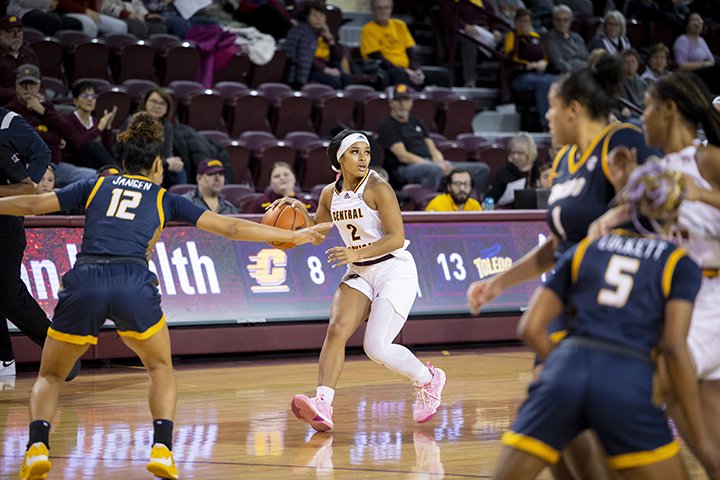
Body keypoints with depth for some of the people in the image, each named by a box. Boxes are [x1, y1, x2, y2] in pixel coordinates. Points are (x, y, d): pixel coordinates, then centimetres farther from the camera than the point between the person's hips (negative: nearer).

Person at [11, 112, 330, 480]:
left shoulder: (97, 185, 24)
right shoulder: (165, 200, 21)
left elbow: (31, 205, 23)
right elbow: (230, 228, 19)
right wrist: (293, 236, 26)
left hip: (83, 282, 1)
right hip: (133, 284, -1)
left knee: (50, 376, 16)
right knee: (161, 368, 24)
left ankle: (37, 447, -12)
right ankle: (162, 450, 2)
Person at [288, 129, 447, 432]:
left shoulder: (378, 189, -15)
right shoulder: (331, 194, 5)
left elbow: (397, 238, -20)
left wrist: (357, 253, -30)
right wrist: (298, 211, 0)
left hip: (395, 270, -6)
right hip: (360, 273, 6)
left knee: (377, 347, -13)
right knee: (336, 330, -18)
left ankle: (428, 380, 15)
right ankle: (322, 407, -28)